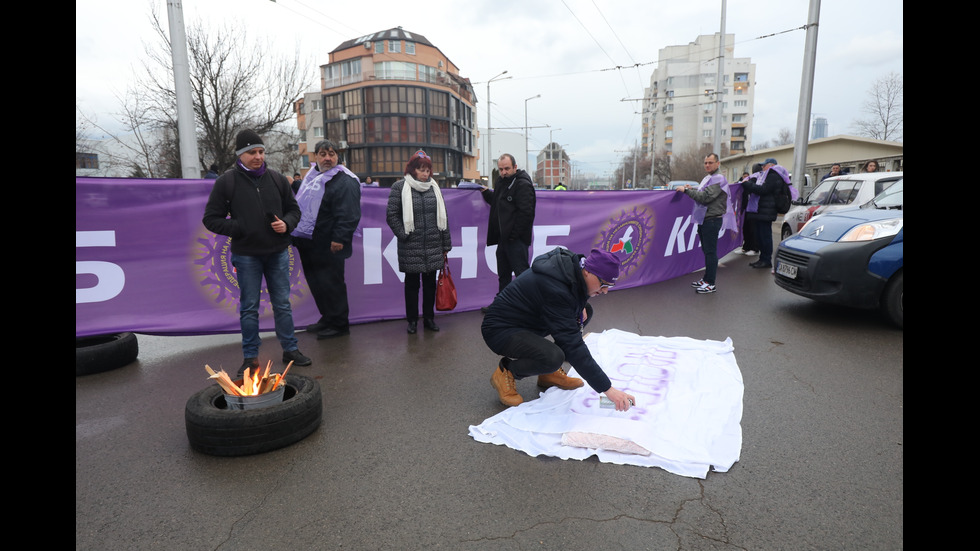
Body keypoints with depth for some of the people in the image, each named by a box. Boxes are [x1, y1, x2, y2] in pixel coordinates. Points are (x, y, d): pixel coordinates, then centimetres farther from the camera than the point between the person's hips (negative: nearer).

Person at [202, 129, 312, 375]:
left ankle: (290, 349, 21)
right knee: (249, 308, 6)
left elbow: (294, 209, 14)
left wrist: (287, 223, -8)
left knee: (282, 304, 10)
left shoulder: (277, 179, 5)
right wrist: (238, 229, -16)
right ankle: (251, 357, 18)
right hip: (246, 254, -2)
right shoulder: (226, 182, -3)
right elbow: (211, 219, -1)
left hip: (278, 252, 2)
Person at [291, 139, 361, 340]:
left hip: (327, 246, -9)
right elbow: (302, 203, 28)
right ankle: (327, 318, 32)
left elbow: (348, 215, -21)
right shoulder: (311, 176, 15)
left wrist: (339, 238, -26)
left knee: (330, 284, -2)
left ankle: (339, 324, 11)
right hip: (307, 242, 9)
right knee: (316, 283, 17)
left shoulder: (345, 181, -14)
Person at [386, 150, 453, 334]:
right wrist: (404, 235, -10)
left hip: (433, 247, 3)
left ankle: (429, 318, 23)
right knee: (412, 283, 6)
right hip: (411, 248, -3)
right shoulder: (399, 187, -2)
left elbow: (443, 217, 10)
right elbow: (392, 215, -4)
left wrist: (445, 246, 8)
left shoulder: (434, 187, 9)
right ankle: (412, 320, 18)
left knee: (430, 283, 10)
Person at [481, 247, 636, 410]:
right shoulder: (555, 290, -33)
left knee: (586, 311, 6)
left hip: (530, 320, 10)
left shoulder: (572, 263, -6)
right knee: (553, 357, -35)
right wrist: (607, 389, -32)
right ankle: (506, 372, -4)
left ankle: (550, 373, 9)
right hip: (500, 329, -10)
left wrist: (580, 304, -6)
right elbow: (572, 345, -34)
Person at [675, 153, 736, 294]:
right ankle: (706, 279, 23)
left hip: (712, 220, -10)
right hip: (704, 219, 10)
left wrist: (686, 190, -15)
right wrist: (692, 188, 13)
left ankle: (710, 284, -4)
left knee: (710, 252, -7)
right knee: (706, 250, 15)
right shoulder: (707, 178, 18)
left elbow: (705, 197, -21)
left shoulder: (718, 179, -12)